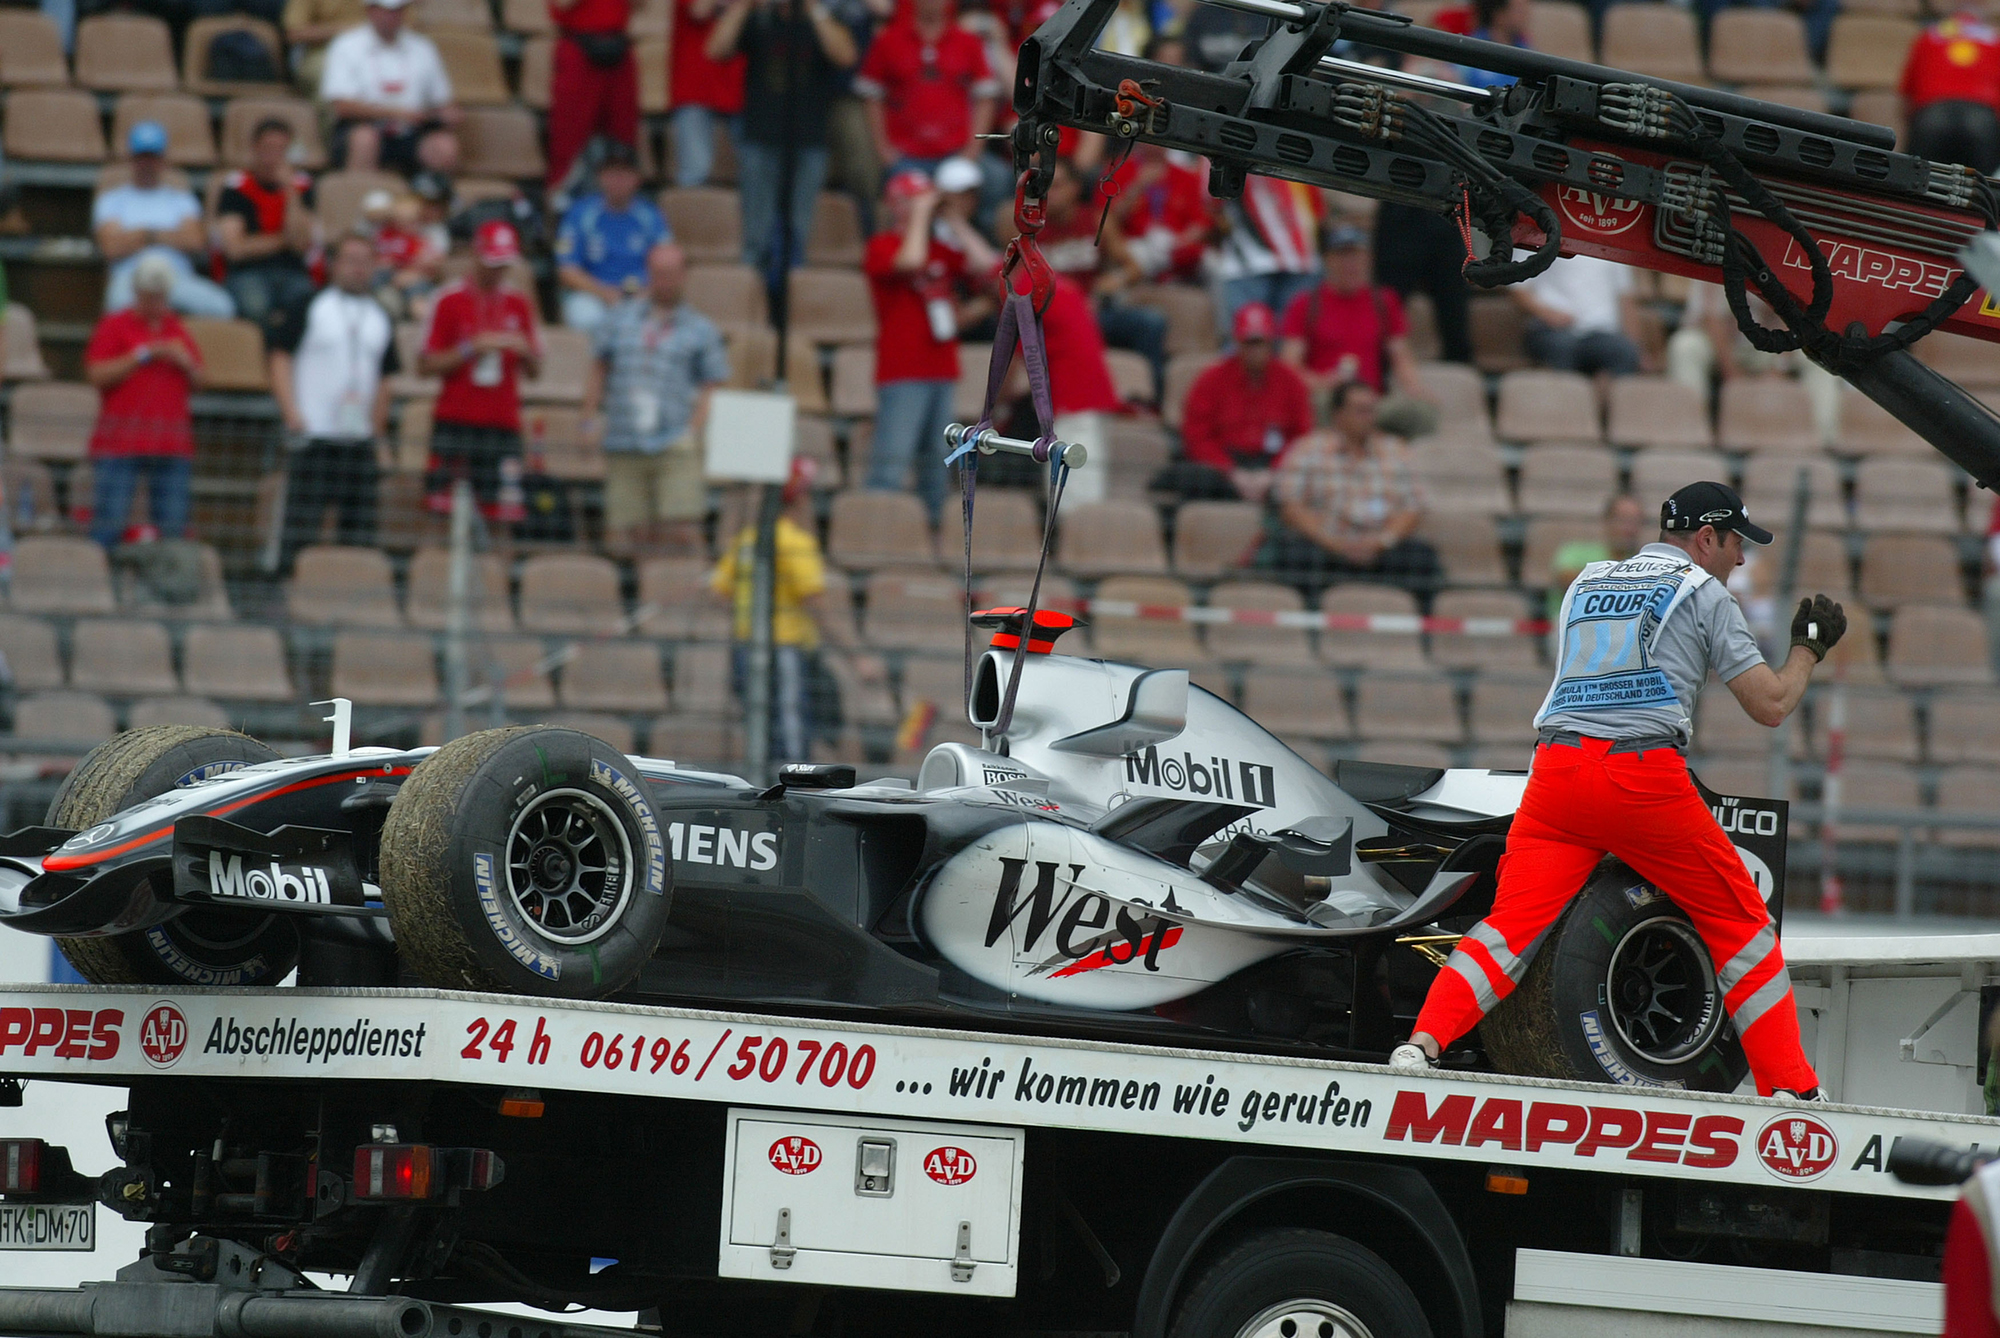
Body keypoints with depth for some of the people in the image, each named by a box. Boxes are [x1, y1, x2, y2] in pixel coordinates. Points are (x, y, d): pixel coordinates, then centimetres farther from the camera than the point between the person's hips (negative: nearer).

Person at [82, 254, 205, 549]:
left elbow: (197, 382, 19)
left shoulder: (177, 330, 17)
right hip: (121, 444, -4)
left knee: (173, 525, -1)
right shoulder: (114, 325, 4)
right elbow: (97, 375, -8)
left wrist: (185, 362, -2)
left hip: (171, 446, 4)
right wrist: (143, 355, -12)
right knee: (109, 522, -11)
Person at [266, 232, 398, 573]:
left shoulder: (380, 320, 15)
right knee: (301, 523, -8)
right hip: (312, 437, -5)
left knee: (359, 526, 1)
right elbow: (280, 358, -1)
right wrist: (292, 415, -11)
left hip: (359, 439, 5)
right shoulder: (306, 309, 2)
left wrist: (379, 437, 15)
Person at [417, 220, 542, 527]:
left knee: (504, 514, -5)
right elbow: (426, 365, 0)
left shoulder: (520, 303, 12)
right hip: (455, 421, -3)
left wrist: (524, 350, -5)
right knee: (442, 512, -7)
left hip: (504, 424, 3)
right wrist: (470, 349, -12)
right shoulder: (449, 300, 2)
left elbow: (534, 370, 17)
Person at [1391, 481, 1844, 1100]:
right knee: (1742, 926, 9)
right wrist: (1808, 647, 26)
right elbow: (1771, 703, 7)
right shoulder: (1702, 591, 9)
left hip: (1557, 770, 4)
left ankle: (1423, 1043, -20)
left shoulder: (1585, 583, 24)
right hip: (1645, 777, -4)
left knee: (1511, 924, 0)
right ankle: (1791, 1089, 8)